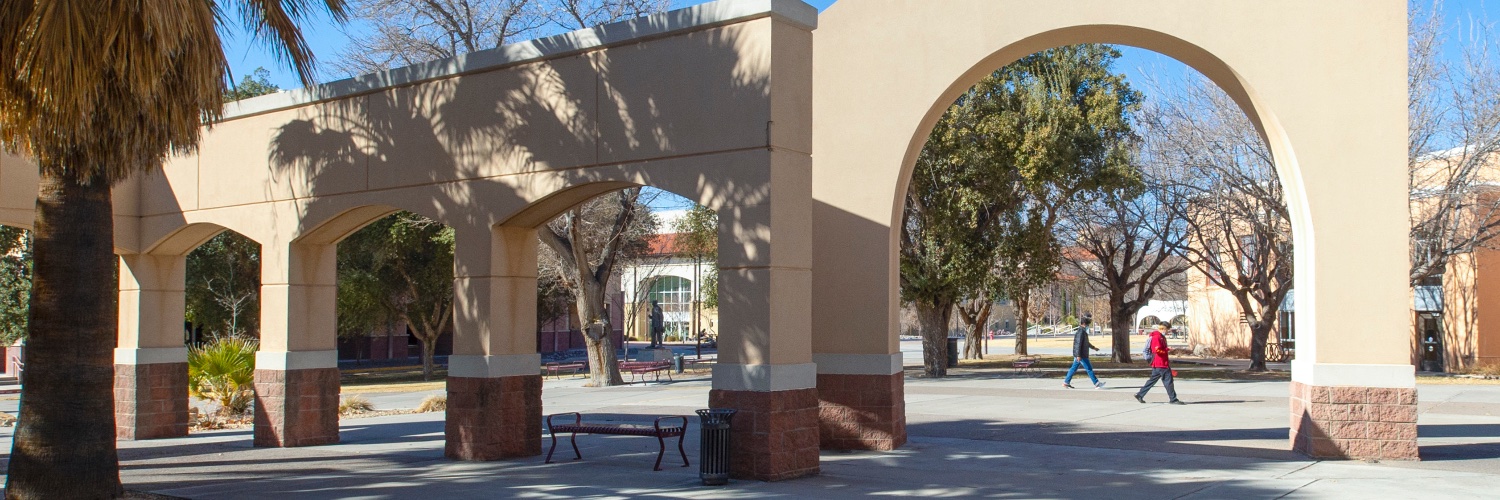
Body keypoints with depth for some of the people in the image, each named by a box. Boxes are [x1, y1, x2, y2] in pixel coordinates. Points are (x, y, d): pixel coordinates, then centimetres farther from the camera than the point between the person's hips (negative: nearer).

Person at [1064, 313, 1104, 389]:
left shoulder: (1084, 332, 16)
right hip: (1081, 355, -10)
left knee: (1074, 368, 11)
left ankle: (1066, 382, 14)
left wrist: (1093, 347, 40)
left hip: (1080, 355, 10)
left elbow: (1086, 342, 32)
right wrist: (1078, 355, -28)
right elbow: (1078, 344, -24)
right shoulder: (1080, 332, -18)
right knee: (1089, 369, -6)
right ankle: (1096, 384, -3)